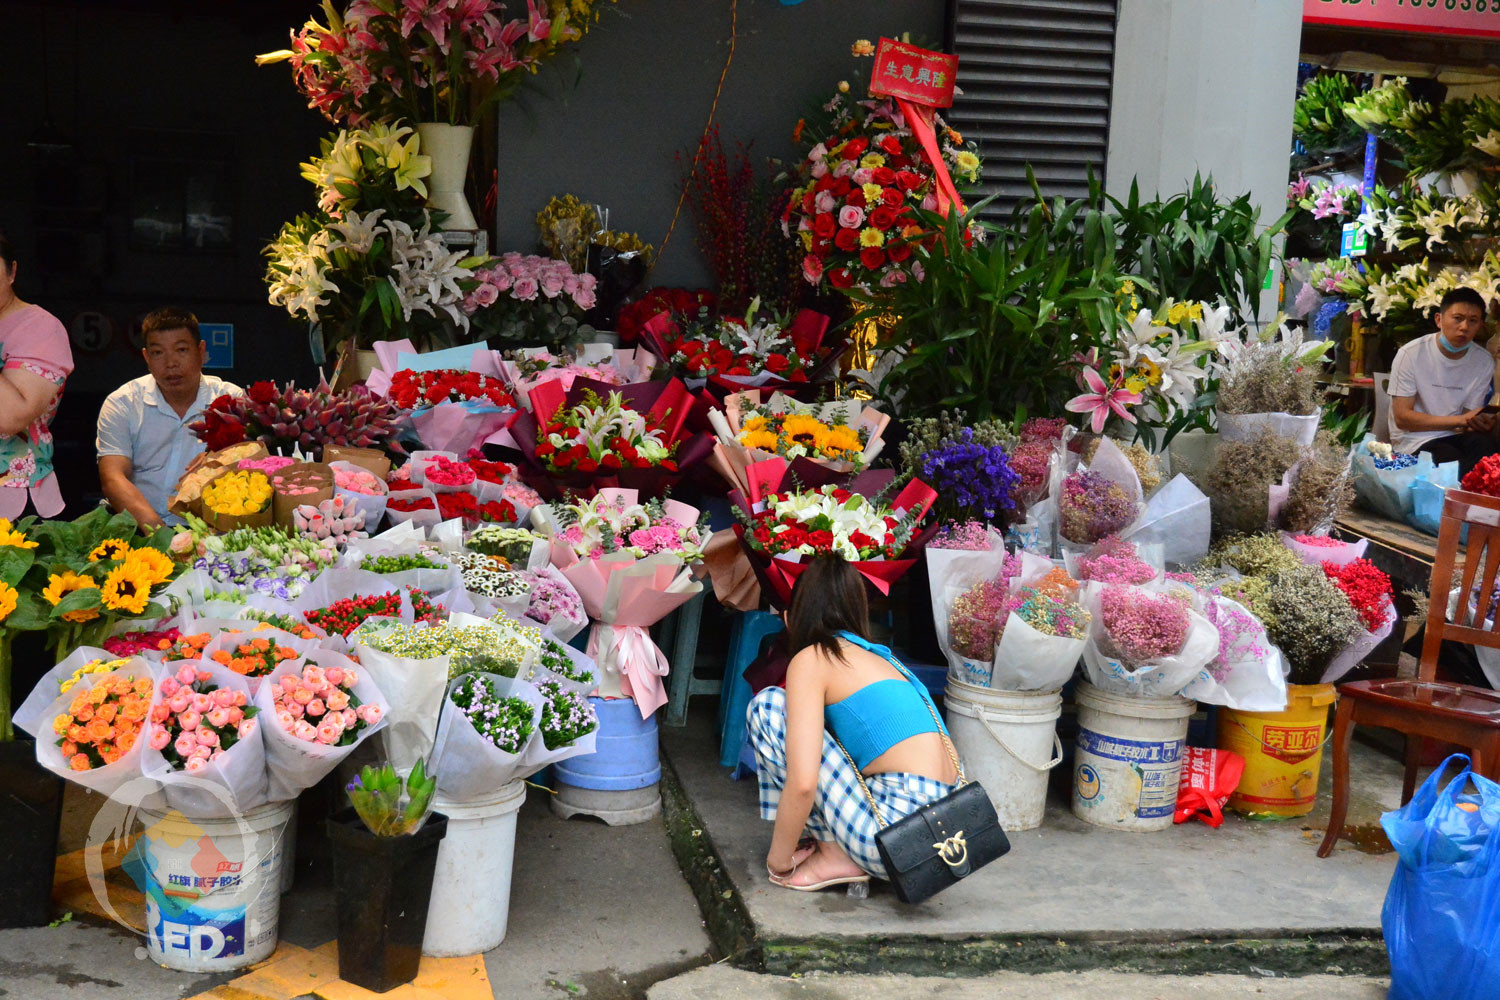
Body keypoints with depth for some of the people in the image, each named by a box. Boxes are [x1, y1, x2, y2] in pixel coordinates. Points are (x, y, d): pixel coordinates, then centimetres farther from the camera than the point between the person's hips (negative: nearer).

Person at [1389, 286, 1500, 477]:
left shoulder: (1484, 362, 2)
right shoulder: (1411, 354, -11)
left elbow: (1472, 418, 2)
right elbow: (1402, 417, -12)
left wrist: (1482, 423, -24)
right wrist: (1460, 420, -20)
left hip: (1457, 436, 4)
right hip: (1415, 440, -4)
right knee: (1462, 469, -32)